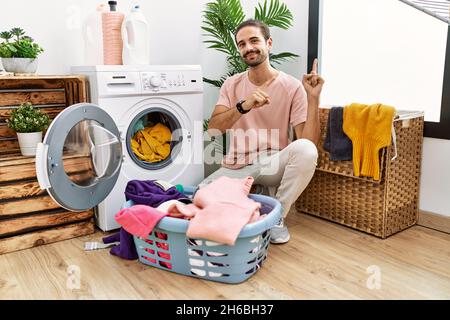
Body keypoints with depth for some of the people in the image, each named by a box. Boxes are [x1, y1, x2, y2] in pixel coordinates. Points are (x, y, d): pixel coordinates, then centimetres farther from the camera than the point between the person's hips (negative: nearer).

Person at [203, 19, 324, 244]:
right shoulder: (232, 85, 3)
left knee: (305, 149, -33)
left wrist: (313, 98, -24)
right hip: (237, 166, 2)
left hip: (274, 163, -1)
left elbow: (309, 142, -14)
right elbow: (213, 130, -12)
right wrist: (243, 106, -28)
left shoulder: (292, 86, -6)